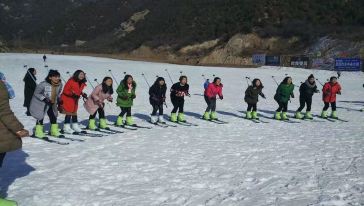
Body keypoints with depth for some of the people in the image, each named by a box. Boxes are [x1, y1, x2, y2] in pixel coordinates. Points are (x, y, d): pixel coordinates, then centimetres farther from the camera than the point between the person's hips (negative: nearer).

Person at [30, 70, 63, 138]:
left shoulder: (59, 85, -10)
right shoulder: (43, 84, -29)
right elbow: (36, 93, -18)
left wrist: (58, 100, -6)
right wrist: (44, 99, -28)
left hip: (52, 104, 6)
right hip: (40, 104, -6)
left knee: (53, 117, 9)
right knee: (40, 117, -5)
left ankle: (54, 131, 24)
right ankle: (38, 132, 10)